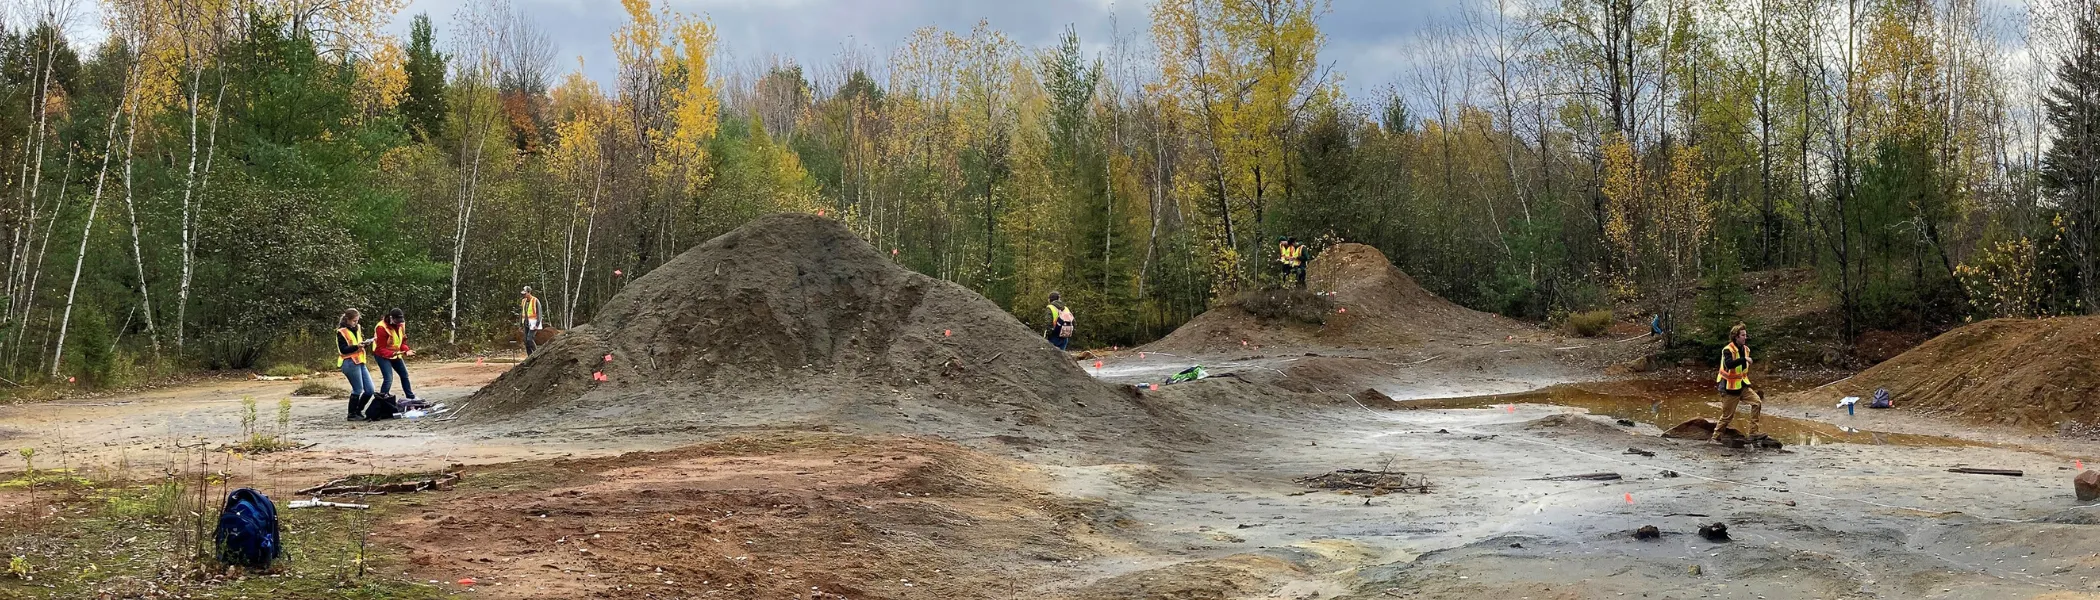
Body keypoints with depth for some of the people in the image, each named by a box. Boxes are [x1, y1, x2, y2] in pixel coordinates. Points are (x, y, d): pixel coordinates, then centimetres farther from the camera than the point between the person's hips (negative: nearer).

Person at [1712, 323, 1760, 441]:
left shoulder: (1745, 349, 6)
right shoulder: (1728, 350, -18)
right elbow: (1728, 364, -38)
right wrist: (1744, 359, -43)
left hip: (1743, 385, 7)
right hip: (1730, 387, -7)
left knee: (1757, 402, -12)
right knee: (1727, 416, -1)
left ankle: (1752, 432, -6)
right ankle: (1715, 437, 15)